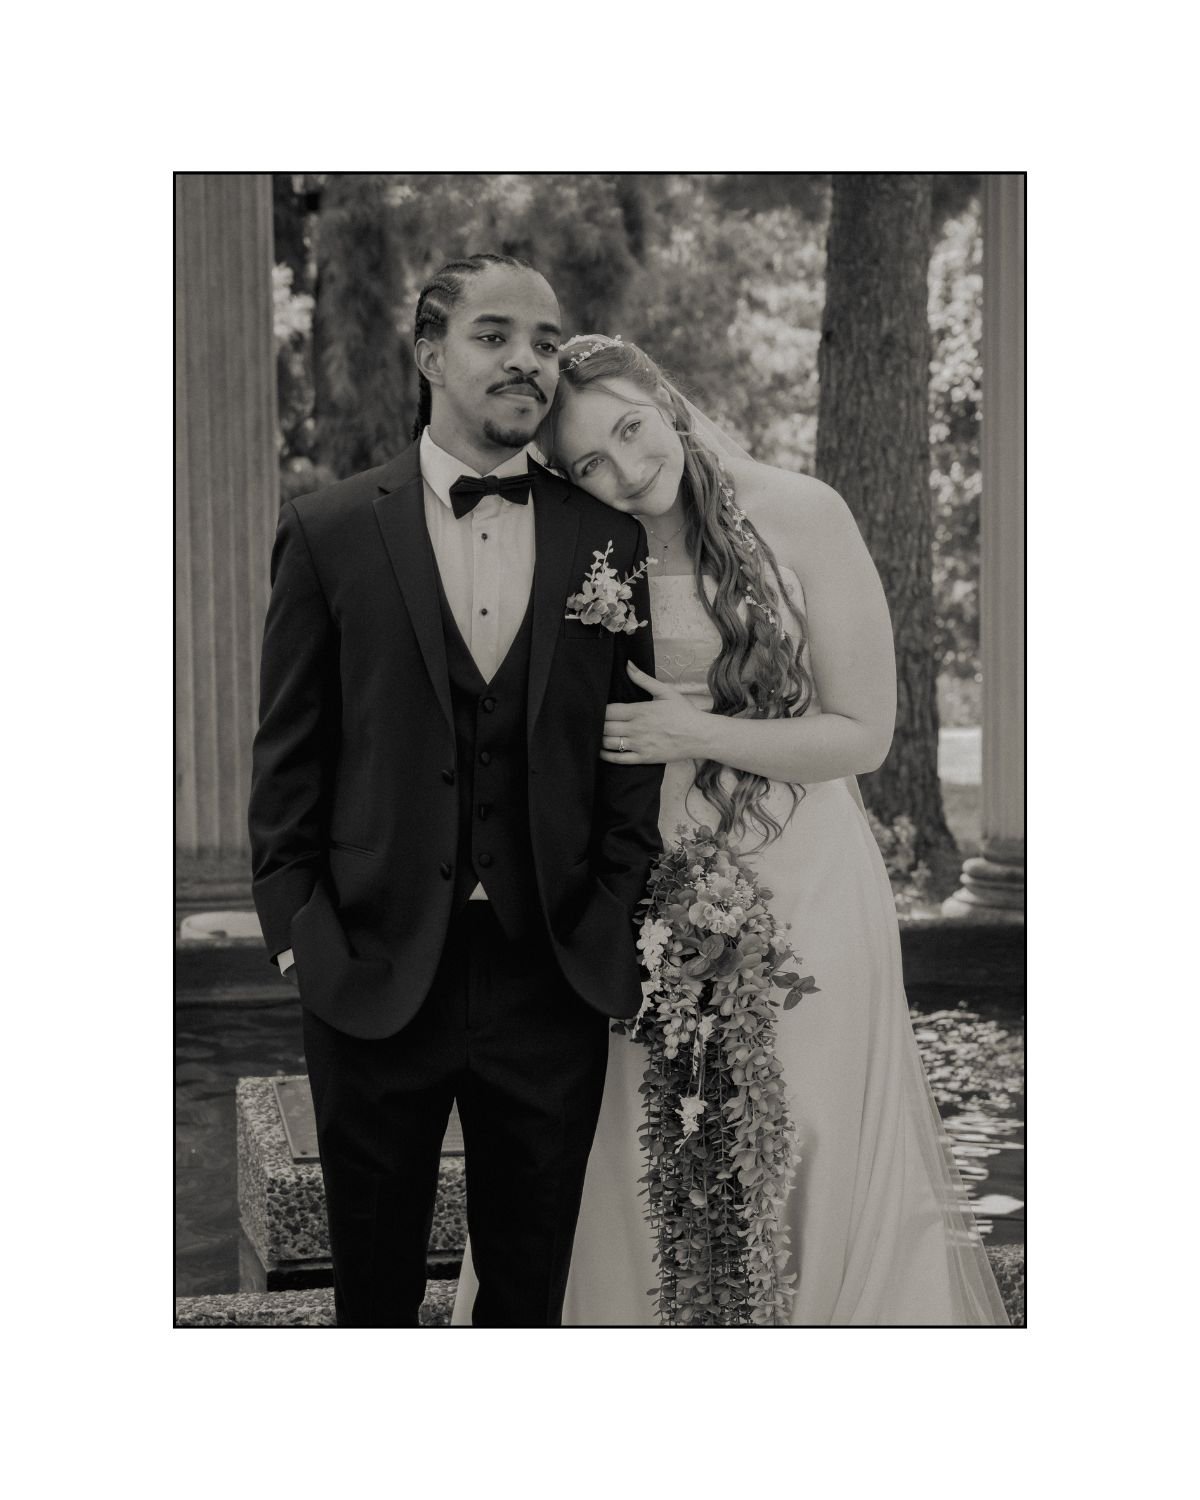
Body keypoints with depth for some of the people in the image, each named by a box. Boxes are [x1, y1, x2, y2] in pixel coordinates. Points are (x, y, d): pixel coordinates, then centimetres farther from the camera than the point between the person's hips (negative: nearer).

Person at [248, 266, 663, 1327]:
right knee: (375, 1288, 13)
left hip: (554, 977, 2)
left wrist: (613, 924, 0)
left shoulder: (608, 539, 5)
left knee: (530, 1291, 14)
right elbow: (289, 754, 1)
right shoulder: (330, 532, -1)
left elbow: (633, 751, 7)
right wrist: (297, 924, -5)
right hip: (377, 973, -1)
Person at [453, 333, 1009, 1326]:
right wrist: (663, 721, -6)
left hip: (801, 887, -2)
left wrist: (697, 732, -15)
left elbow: (863, 734, -8)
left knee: (801, 1168, 4)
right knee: (637, 1175, 7)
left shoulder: (800, 516, -9)